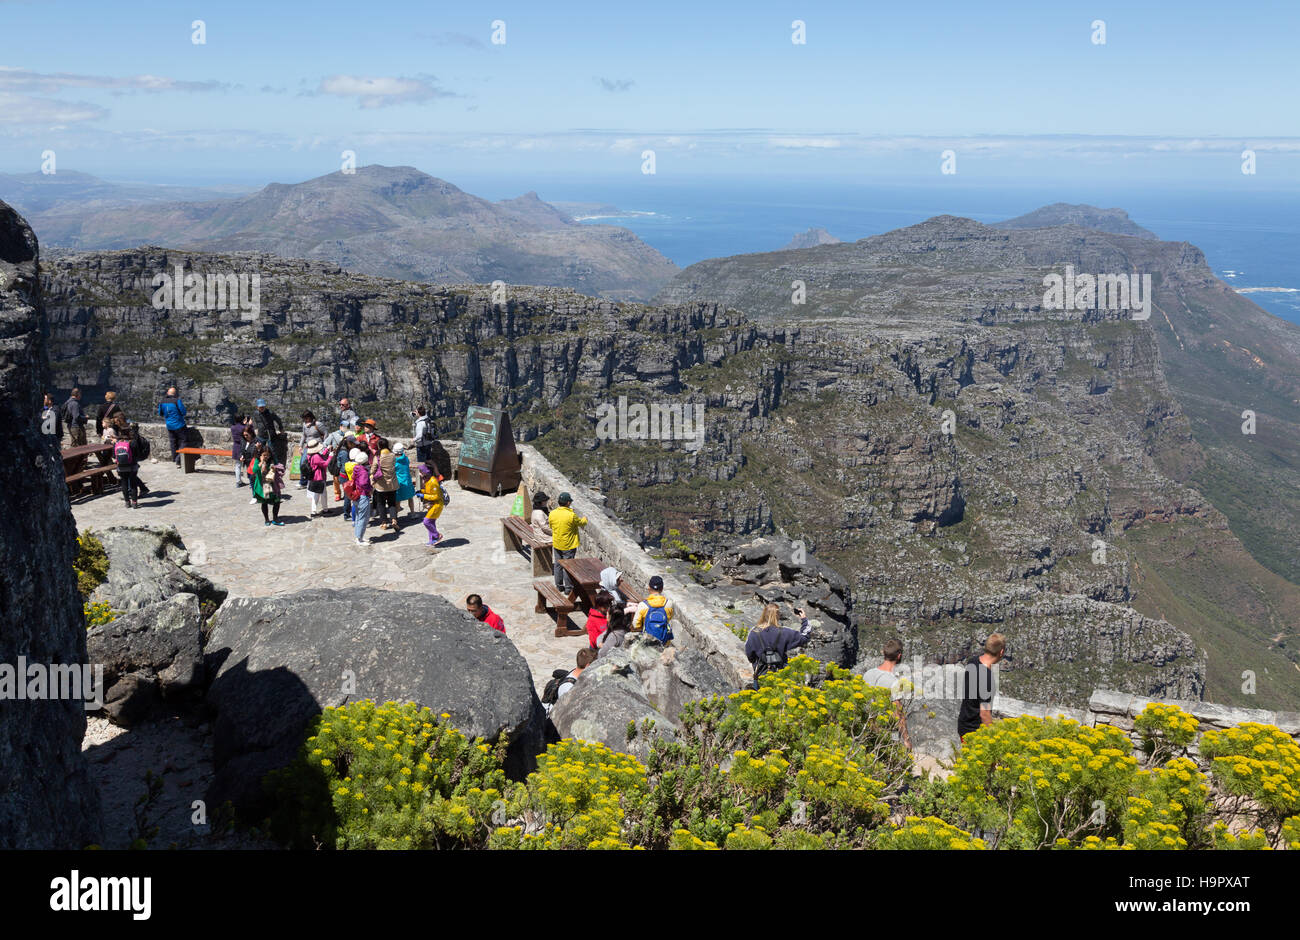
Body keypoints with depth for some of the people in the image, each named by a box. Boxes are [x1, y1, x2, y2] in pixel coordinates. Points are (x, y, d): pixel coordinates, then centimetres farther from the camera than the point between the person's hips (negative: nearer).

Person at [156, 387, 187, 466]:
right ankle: (178, 461, -7)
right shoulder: (177, 401, -17)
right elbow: (183, 412, -14)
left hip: (169, 426, 5)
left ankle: (174, 459, 29)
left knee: (173, 443, 18)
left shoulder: (162, 402, 0)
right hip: (179, 425, -5)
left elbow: (160, 413, 13)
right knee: (182, 443, 2)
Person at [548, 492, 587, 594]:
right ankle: (568, 588, 12)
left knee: (558, 565, 16)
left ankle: (559, 586, 26)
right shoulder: (571, 515, -22)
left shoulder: (552, 514, -7)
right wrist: (584, 518, 17)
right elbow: (581, 523, -5)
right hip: (569, 545, -5)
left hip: (556, 544, 5)